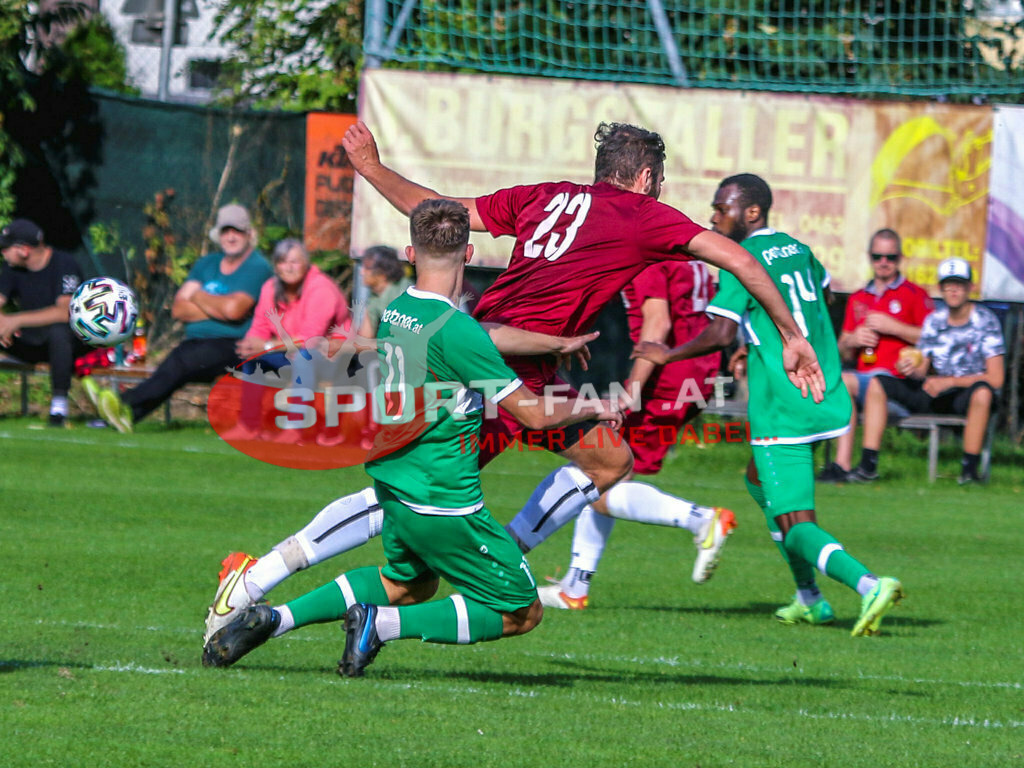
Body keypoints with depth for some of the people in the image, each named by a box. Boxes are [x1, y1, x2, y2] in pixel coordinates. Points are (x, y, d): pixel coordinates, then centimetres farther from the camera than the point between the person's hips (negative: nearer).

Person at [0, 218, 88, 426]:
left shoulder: (64, 264, -16)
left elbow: (64, 312, -28)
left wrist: (17, 320, -33)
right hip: (30, 343, 6)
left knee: (58, 330, -41)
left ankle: (59, 404, -35)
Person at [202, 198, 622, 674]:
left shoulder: (391, 312, 2)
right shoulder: (456, 330, -21)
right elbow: (535, 414, -16)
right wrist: (591, 408, 3)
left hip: (392, 487, 8)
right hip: (445, 504, -8)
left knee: (405, 584, 32)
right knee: (521, 612, 5)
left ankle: (274, 618, 14)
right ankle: (384, 624, -9)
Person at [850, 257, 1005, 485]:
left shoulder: (986, 321, -6)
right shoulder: (934, 321, 9)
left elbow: (995, 379, -13)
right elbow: (922, 370, 11)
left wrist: (949, 381, -18)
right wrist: (911, 369, -14)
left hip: (967, 393, -5)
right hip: (935, 395, 5)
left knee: (982, 392, -41)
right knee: (878, 384, -7)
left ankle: (970, 468, -33)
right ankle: (868, 465, -13)